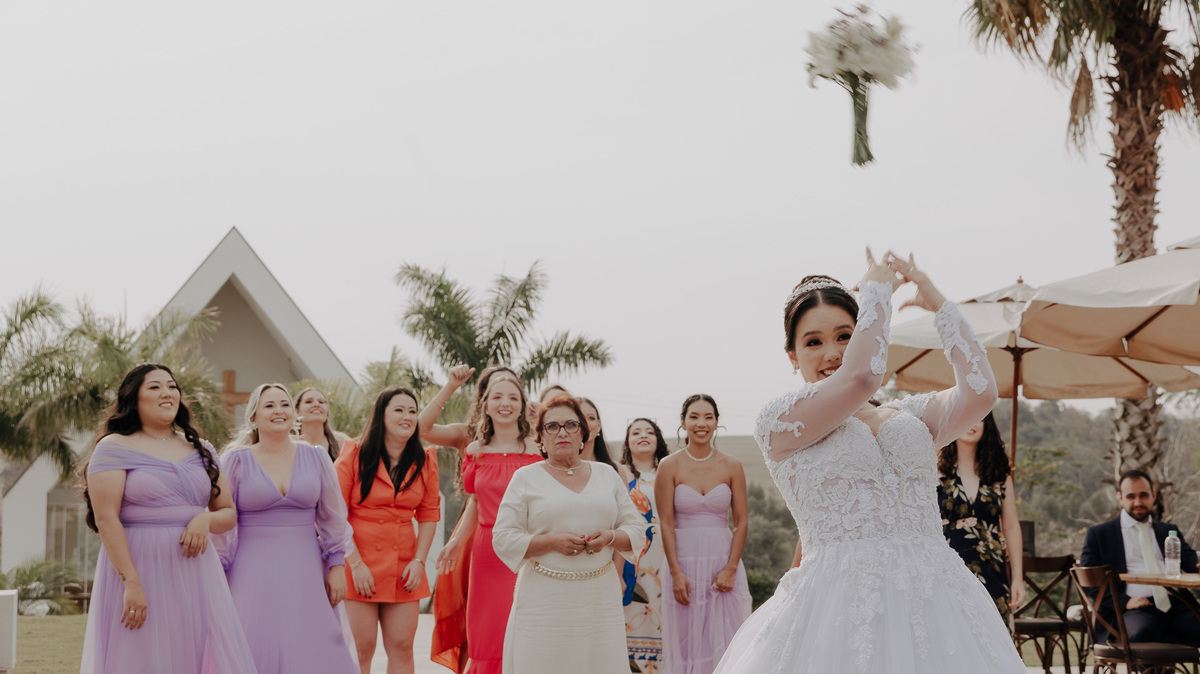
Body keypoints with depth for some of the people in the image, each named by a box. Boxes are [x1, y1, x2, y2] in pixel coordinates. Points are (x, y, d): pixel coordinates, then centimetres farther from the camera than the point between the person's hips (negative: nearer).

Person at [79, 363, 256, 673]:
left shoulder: (200, 450, 15)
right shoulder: (114, 448, 0)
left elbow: (229, 513, 17)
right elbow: (106, 519, -10)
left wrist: (206, 520, -7)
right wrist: (131, 583, -18)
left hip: (194, 574, 4)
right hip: (138, 569, -4)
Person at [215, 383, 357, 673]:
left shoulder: (316, 458, 7)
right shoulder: (236, 462, 1)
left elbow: (333, 519, 10)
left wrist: (337, 567, 4)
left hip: (305, 573, 2)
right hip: (254, 574, -2)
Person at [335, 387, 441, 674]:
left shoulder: (424, 461, 7)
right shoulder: (354, 454, -3)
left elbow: (429, 515, 10)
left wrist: (419, 561, -2)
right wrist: (356, 564, -12)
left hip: (403, 569, 3)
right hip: (359, 563, -3)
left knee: (401, 647, 2)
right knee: (361, 649, -4)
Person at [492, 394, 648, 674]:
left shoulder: (607, 474, 14)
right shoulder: (526, 478, 5)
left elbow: (637, 530, 13)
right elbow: (503, 539, -2)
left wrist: (610, 537, -8)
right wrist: (552, 541, -14)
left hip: (600, 597, 3)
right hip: (544, 600, -2)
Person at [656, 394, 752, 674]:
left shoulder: (731, 466, 3)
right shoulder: (669, 466, 0)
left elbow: (741, 522, 2)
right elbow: (666, 523, -3)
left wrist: (730, 569, -7)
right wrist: (676, 573, -10)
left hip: (722, 560, 1)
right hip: (684, 562, -1)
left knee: (722, 640, 2)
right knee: (687, 644, 3)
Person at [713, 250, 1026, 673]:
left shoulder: (911, 416, 16)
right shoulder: (777, 422, 2)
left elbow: (980, 393, 0)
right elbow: (862, 377, -12)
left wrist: (940, 304, 10)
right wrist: (878, 288, 2)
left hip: (936, 602, 4)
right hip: (839, 603, -4)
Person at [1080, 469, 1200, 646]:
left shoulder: (1170, 532, 27)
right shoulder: (1098, 534, 16)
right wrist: (1124, 601, -10)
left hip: (1176, 605, 3)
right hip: (1134, 610, -3)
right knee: (1142, 632, -39)